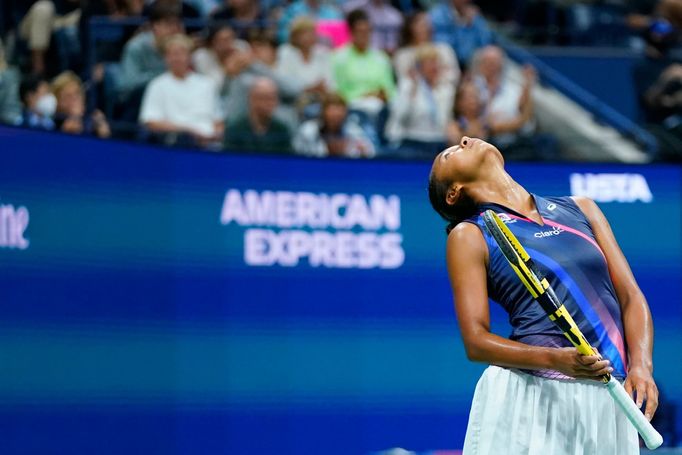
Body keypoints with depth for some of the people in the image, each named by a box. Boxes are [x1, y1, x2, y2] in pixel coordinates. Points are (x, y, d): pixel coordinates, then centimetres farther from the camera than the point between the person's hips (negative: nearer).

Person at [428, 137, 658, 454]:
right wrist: (557, 360, -19)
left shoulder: (581, 209, 16)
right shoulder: (469, 235, 4)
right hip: (529, 396, -3)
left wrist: (640, 365, -8)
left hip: (606, 402, 3)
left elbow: (631, 297, 10)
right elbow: (476, 341, -4)